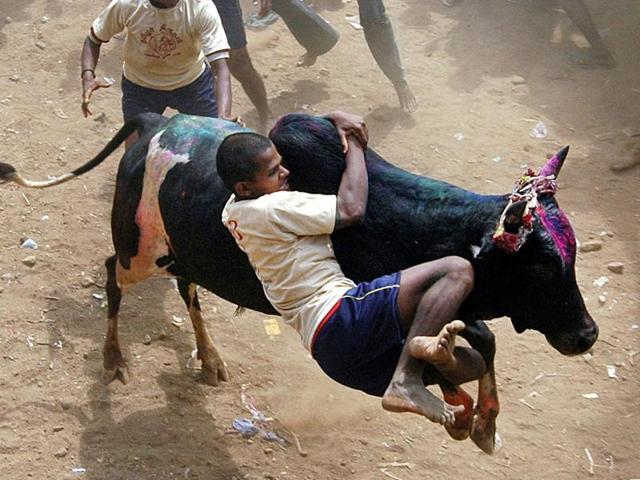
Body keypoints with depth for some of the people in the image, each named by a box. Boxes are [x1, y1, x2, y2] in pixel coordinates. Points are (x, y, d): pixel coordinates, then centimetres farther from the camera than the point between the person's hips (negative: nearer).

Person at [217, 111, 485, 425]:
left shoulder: (235, 209, 21)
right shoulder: (271, 208, -9)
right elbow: (351, 210, -11)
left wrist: (334, 120, 18)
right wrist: (355, 145, 3)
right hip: (341, 319, -10)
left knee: (469, 363, 11)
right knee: (457, 270, -19)